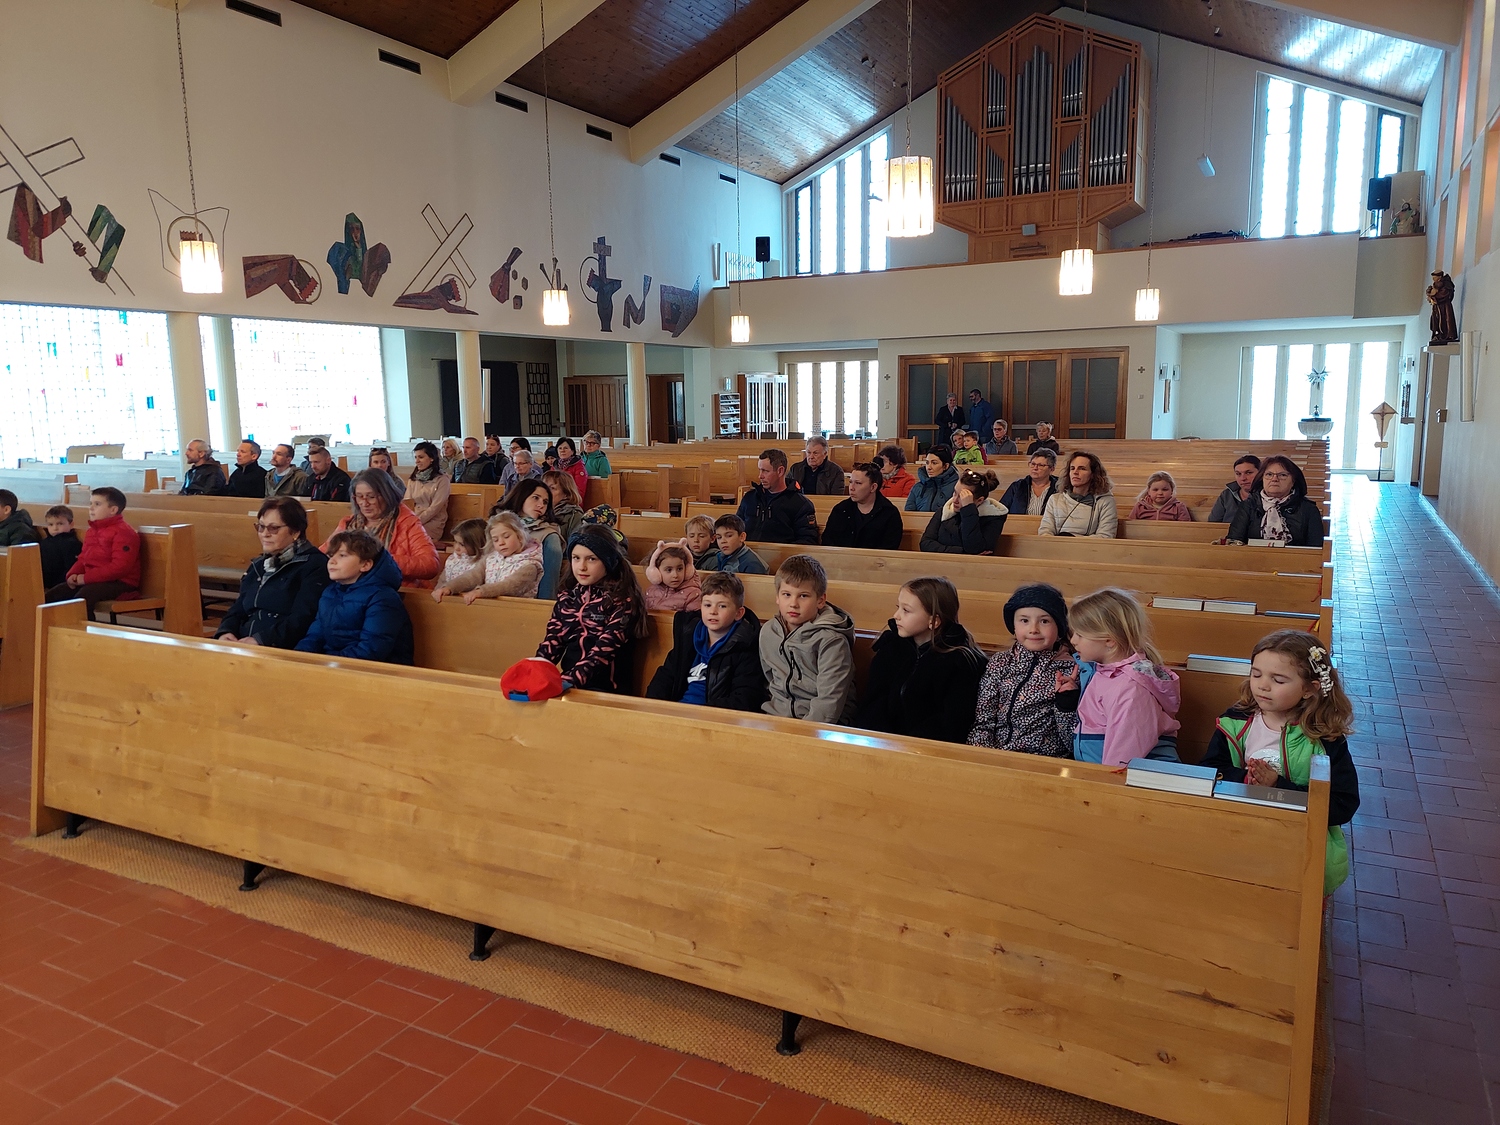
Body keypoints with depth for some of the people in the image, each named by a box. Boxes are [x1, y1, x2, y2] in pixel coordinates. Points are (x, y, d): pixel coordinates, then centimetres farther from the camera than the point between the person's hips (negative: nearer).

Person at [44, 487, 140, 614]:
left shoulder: (123, 532, -12)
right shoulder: (93, 530, 18)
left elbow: (120, 567, -21)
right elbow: (83, 558, 25)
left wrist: (86, 577, -21)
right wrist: (73, 574, 2)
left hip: (119, 583, -9)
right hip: (90, 580, 9)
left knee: (82, 597, -33)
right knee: (52, 595, 0)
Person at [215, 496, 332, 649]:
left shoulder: (314, 565, -3)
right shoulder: (258, 565, 23)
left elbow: (302, 619, -14)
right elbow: (237, 610, 20)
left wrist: (260, 640, -23)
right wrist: (225, 632, -2)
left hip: (287, 651, -7)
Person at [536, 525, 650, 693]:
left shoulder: (622, 600, -6)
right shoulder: (568, 595, 11)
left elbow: (605, 648, -15)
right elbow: (554, 637, 7)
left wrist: (570, 680, -27)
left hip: (604, 688, -5)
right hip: (568, 682, 5)